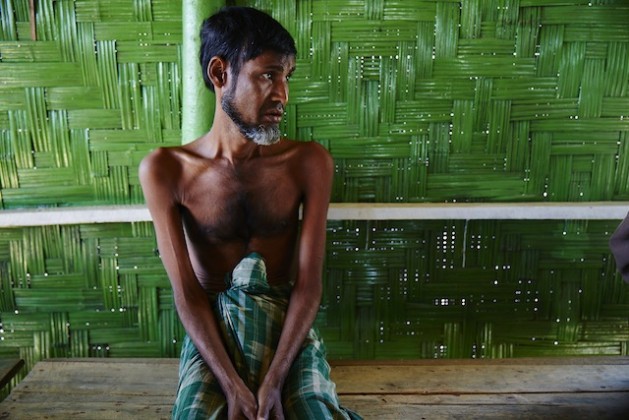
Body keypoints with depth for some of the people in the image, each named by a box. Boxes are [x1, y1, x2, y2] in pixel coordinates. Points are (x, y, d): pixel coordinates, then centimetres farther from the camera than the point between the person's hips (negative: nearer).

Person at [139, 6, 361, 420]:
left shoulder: (309, 162, -6)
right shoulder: (165, 169, -7)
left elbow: (309, 282, -9)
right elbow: (186, 291, -9)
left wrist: (273, 381, -19)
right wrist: (232, 385, -19)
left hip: (290, 328, 1)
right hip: (210, 331, -1)